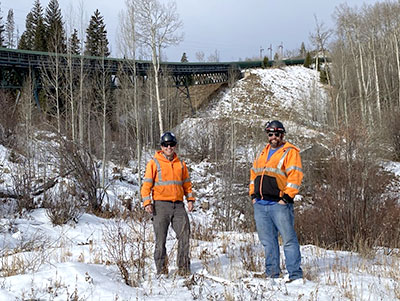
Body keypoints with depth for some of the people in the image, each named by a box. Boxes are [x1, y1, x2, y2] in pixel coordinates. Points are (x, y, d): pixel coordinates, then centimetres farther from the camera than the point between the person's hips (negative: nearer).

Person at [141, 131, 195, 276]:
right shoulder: (154, 163, 3)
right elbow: (147, 184, 0)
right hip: (161, 205, -3)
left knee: (185, 234, -5)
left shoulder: (181, 164, 15)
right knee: (160, 238, -1)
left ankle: (184, 268, 3)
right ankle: (161, 269, 6)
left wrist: (190, 199, 8)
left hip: (178, 205, 3)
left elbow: (187, 184, 22)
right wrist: (147, 202, -10)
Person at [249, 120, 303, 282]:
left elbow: (295, 176, -11)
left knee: (289, 239, -7)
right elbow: (254, 173, 26)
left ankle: (295, 274, -6)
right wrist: (253, 194, 15)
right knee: (268, 241, 10)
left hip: (279, 204, -7)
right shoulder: (264, 152, 21)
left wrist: (287, 197, -16)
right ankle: (272, 273, 17)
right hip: (260, 205, 7)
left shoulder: (290, 152, -1)